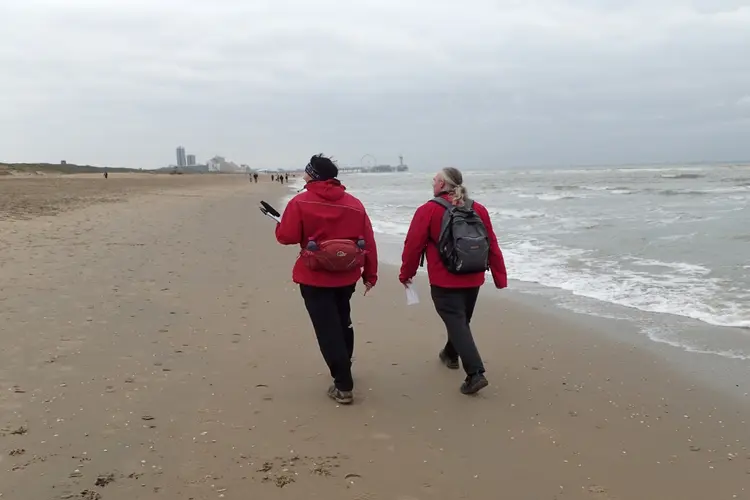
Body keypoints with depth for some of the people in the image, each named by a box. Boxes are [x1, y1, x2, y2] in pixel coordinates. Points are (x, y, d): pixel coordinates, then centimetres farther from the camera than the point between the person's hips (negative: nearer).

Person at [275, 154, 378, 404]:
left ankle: (344, 386, 2)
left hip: (315, 278, -5)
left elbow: (287, 237, -11)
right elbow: (369, 242, 2)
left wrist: (279, 225, 11)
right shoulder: (354, 203, 2)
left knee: (327, 330, 1)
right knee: (343, 324, 23)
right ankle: (344, 371, 39)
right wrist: (370, 274, 10)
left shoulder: (300, 202, -10)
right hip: (346, 276, 5)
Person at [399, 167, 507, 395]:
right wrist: (500, 277, 11)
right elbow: (493, 246, 5)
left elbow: (413, 245, -8)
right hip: (473, 280, 6)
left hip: (444, 282, -6)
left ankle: (475, 374, -15)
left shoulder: (428, 210, -11)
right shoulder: (478, 210, 4)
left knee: (457, 324, -4)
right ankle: (451, 354, 45)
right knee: (460, 320, 23)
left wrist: (406, 274, 6)